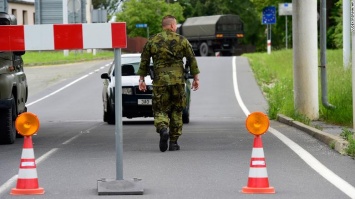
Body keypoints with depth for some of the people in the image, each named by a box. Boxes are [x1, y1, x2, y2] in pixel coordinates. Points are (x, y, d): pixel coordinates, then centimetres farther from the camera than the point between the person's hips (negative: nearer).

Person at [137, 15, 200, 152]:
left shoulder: (152, 41, 4)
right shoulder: (182, 40, 3)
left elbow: (144, 62, 6)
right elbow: (192, 59, 4)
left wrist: (141, 79, 13)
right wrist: (195, 78, 11)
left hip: (160, 81, 0)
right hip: (178, 81, 0)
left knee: (160, 110, 5)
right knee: (176, 111, 11)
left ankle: (163, 129, -25)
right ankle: (174, 142, 11)